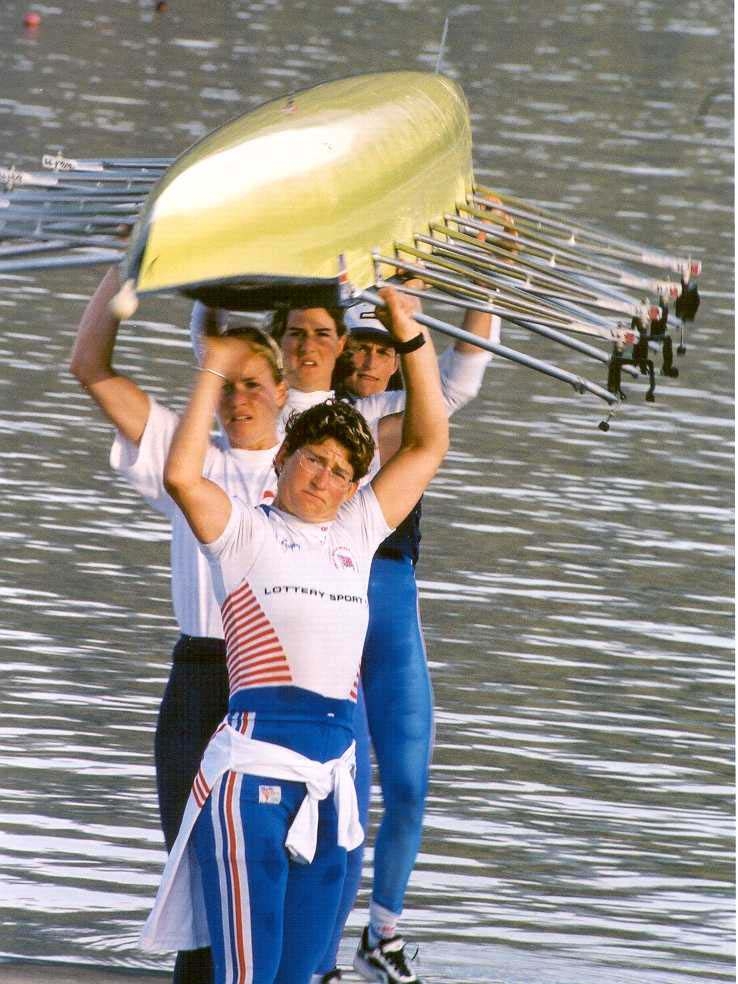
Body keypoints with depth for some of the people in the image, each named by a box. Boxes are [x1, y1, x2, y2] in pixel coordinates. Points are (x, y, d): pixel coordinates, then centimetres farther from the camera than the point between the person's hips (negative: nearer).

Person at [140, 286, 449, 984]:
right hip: (256, 761, -6)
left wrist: (411, 338, 14)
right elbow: (181, 475, -11)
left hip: (331, 772, 6)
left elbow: (428, 444, 22)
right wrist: (214, 372, -4)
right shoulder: (245, 531, 8)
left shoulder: (356, 532, 21)